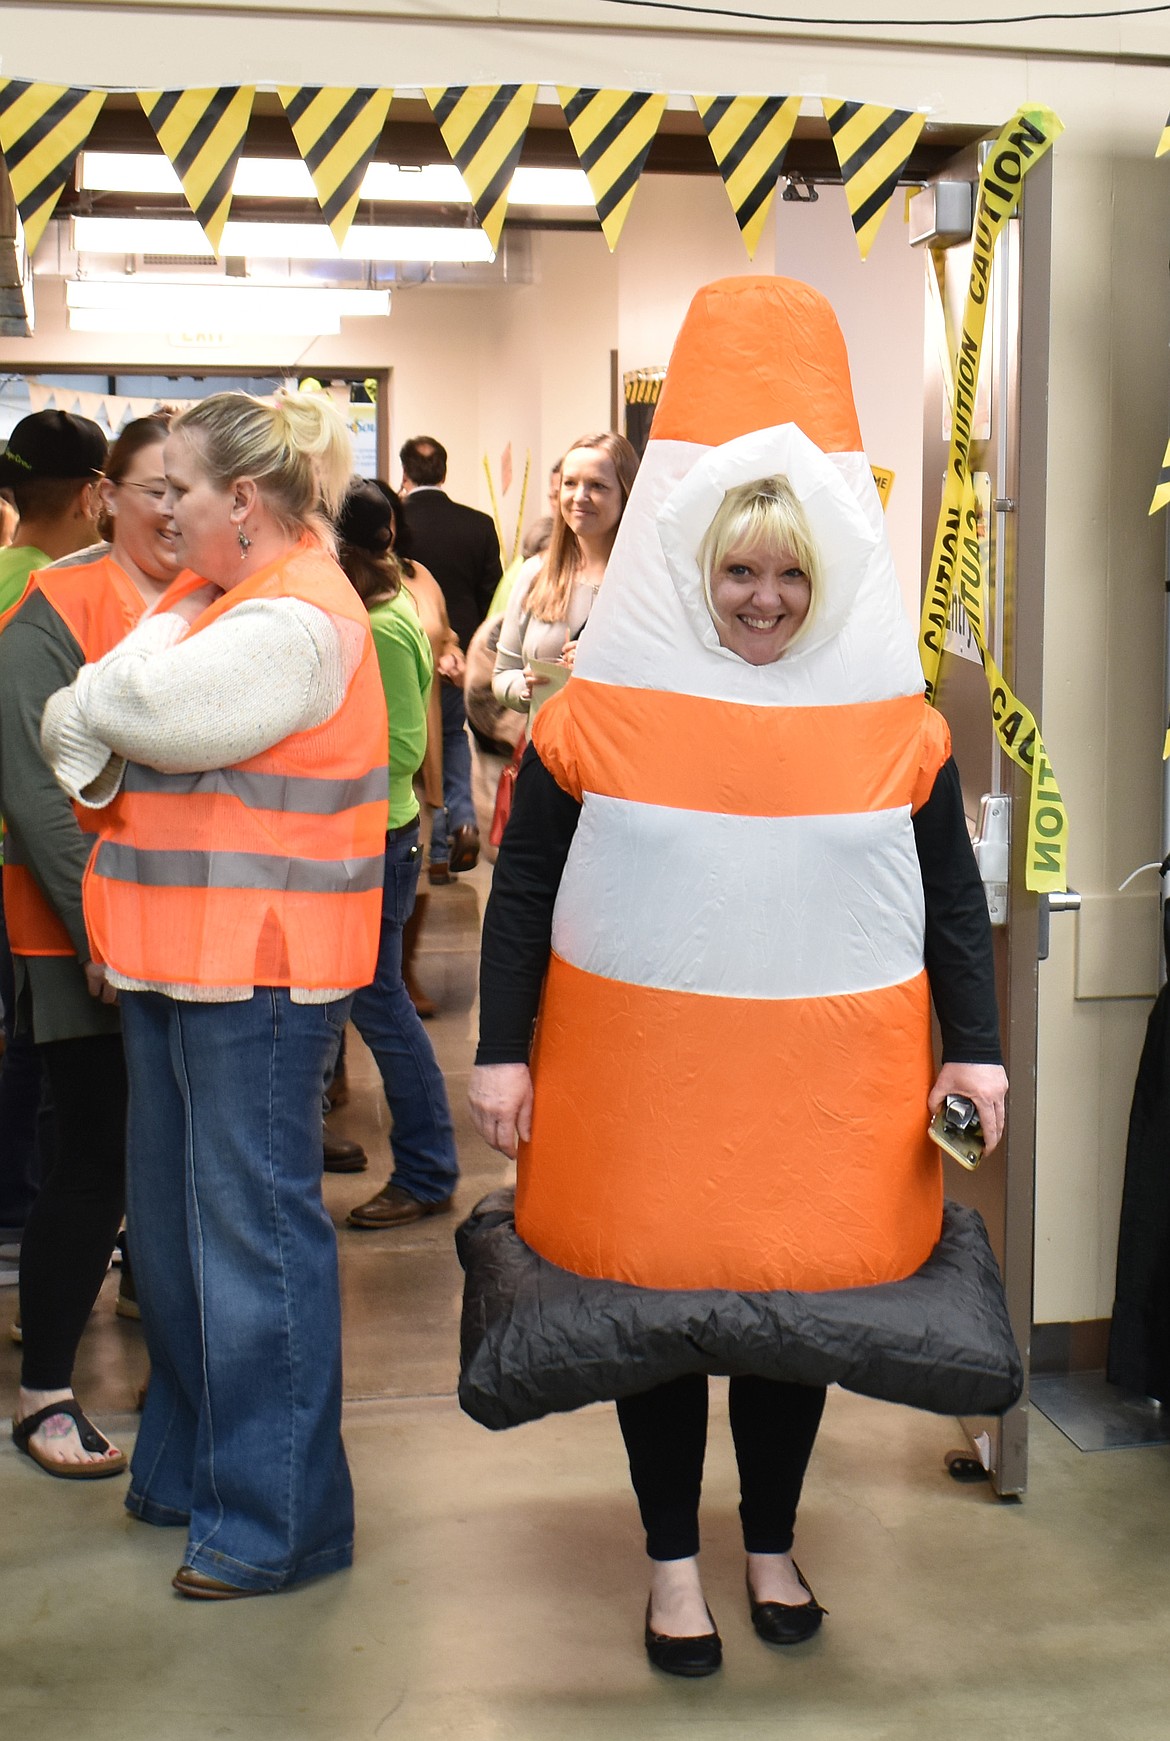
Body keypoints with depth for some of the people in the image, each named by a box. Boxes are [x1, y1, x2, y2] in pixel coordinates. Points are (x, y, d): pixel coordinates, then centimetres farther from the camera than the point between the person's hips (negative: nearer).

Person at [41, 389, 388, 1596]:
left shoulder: (295, 623, -16)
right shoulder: (211, 596, 15)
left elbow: (144, 707, -23)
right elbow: (107, 713, 13)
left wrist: (76, 719, -4)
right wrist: (92, 757, -6)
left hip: (256, 972, -10)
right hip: (177, 960, 10)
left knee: (251, 1228, -2)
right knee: (173, 1219, 18)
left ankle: (277, 1518, 11)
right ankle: (191, 1466, 34)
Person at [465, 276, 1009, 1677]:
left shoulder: (892, 721, 0)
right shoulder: (602, 711, -5)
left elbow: (954, 895, 7)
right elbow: (523, 891, 0)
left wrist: (974, 1046, 0)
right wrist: (503, 1051, -4)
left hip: (828, 1083, 2)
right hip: (644, 1077, -1)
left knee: (801, 1299, 13)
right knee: (656, 1302, 9)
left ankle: (773, 1545, 37)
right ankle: (673, 1563, 29)